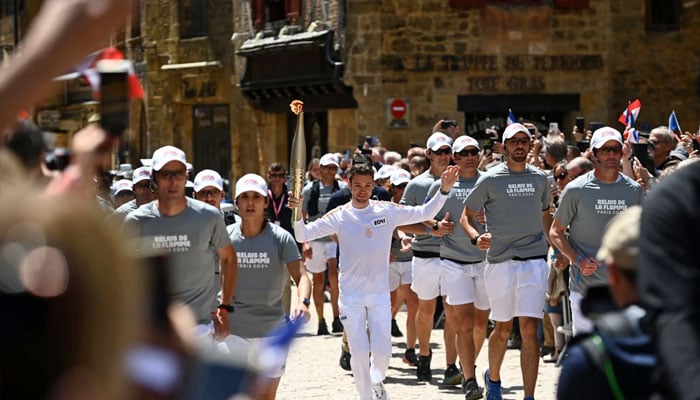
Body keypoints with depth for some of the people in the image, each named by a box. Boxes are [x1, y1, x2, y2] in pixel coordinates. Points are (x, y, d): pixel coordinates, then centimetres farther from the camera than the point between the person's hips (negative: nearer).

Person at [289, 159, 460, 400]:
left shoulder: (387, 211, -1)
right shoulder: (339, 216, -5)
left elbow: (425, 213, 4)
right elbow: (303, 235, -8)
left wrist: (444, 190, -8)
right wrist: (297, 214, -26)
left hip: (380, 296, 1)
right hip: (351, 297, -1)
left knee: (382, 351, -1)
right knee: (359, 353, -3)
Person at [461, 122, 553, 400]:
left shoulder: (540, 178, 10)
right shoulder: (490, 180, 0)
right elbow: (466, 216, 5)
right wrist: (476, 237, -14)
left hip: (534, 262, 1)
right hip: (500, 262, -1)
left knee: (529, 329, -8)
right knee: (503, 328, 10)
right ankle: (493, 377, 38)